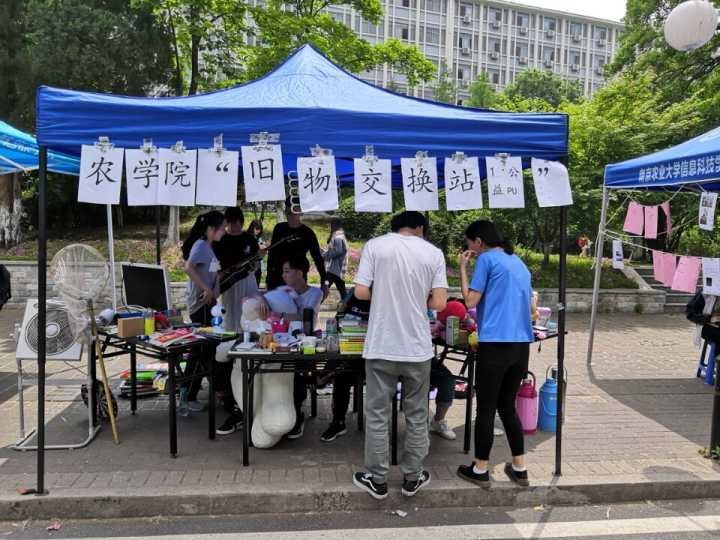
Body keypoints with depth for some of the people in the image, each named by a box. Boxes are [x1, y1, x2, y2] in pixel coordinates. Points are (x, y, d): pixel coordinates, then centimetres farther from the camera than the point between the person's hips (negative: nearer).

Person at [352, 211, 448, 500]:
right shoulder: (434, 253, 1)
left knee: (377, 414, 10)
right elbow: (439, 303, -4)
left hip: (381, 347, -1)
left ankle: (377, 480, 19)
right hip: (417, 348, 1)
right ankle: (412, 478, 25)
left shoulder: (374, 245, -1)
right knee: (416, 415, 15)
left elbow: (361, 292, -7)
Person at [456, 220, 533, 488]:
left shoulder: (486, 259, -4)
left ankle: (480, 469, 14)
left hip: (495, 345, -7)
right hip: (522, 345, 7)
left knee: (486, 408, 4)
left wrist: (463, 268, 3)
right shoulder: (519, 262, 18)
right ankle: (519, 468, 22)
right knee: (507, 406, 18)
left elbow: (470, 300, -6)